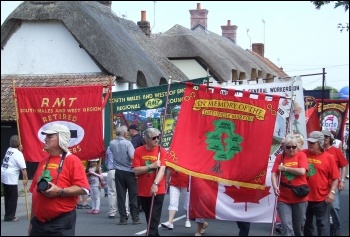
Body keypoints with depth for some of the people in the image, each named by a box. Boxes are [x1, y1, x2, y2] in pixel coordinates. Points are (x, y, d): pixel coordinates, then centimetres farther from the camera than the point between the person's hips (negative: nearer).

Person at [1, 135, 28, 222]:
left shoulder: (9, 150, 10)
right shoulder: (18, 153, -13)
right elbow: (23, 168, -15)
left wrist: (20, 149, 13)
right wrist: (25, 179, -5)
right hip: (11, 178, -8)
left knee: (7, 197, 15)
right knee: (13, 197, 0)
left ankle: (8, 215, 21)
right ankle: (9, 217, 2)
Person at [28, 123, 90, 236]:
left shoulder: (72, 160, -5)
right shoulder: (43, 162, 14)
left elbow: (84, 189, -12)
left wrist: (60, 192, -24)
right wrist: (32, 221, 17)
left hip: (62, 222, -6)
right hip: (39, 222, 6)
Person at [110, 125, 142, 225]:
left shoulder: (112, 143, 1)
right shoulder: (127, 143, -14)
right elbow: (132, 157, -22)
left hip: (118, 172, 4)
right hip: (129, 172, -4)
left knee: (120, 196, 6)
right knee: (133, 196, 5)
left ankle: (123, 218, 6)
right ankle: (135, 218, 6)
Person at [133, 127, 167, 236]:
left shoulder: (162, 151, -6)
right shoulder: (138, 151, -1)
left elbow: (162, 169, -16)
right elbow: (136, 170, -7)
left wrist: (155, 184, -30)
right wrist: (151, 166, -18)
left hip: (157, 191, -3)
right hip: (143, 191, 3)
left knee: (154, 219, -5)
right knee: (149, 218, 16)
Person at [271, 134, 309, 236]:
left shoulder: (301, 155, -1)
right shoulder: (280, 157, 4)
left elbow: (302, 171, -15)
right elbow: (274, 174, -2)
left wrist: (285, 168, -11)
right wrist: (275, 186, -20)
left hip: (299, 197, -1)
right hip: (284, 198, 1)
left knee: (298, 225, 11)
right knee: (286, 225, -9)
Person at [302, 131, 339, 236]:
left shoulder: (328, 157, -6)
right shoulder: (303, 154, -1)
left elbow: (335, 178, -3)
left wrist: (332, 192, -12)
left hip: (322, 198, -3)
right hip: (304, 197, 3)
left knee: (323, 224, 5)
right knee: (306, 224, 17)